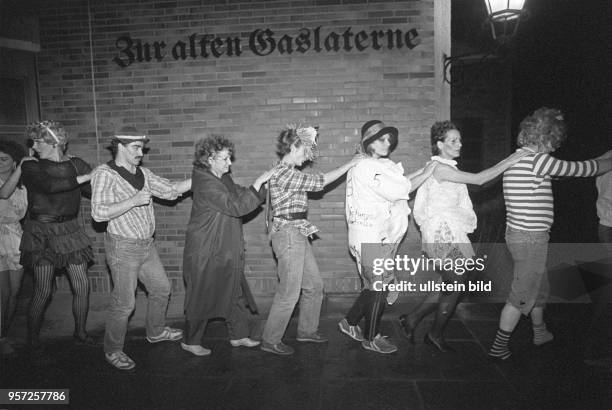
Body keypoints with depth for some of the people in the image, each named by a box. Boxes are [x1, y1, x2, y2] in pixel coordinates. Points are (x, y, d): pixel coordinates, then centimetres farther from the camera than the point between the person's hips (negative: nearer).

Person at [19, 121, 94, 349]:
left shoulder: (77, 165, 5)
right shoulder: (31, 168, -4)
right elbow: (49, 186, -24)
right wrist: (83, 178, -24)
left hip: (70, 230, 3)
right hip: (41, 232, -3)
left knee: (82, 286, 3)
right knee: (43, 291, 0)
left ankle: (80, 332, 22)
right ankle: (32, 336, 24)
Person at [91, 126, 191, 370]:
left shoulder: (142, 173, 8)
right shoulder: (105, 174, -15)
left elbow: (170, 190, 9)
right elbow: (99, 213, -24)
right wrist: (134, 200, -27)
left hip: (147, 244, 8)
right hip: (123, 247, -8)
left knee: (161, 288, 20)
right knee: (124, 303, 1)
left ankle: (156, 332, 42)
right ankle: (113, 350, 22)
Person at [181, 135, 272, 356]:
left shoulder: (225, 179, 8)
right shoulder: (206, 184, -22)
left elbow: (241, 195, 14)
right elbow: (236, 206, -29)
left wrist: (265, 184, -1)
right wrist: (258, 182, -25)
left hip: (227, 250, 9)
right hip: (206, 251, -9)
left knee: (235, 291, 13)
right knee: (202, 296, 5)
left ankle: (238, 335, 27)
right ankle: (190, 341, 23)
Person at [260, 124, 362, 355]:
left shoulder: (288, 172, 16)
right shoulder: (283, 173, -17)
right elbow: (319, 182, -18)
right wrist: (350, 164, -10)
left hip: (298, 235, 10)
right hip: (288, 234, -10)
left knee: (314, 285, 16)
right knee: (289, 292, -2)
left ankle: (307, 330, 31)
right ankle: (270, 341, 12)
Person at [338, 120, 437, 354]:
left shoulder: (378, 166, 16)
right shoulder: (366, 167, -17)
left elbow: (397, 183, 10)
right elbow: (399, 190, -20)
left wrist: (424, 169, 5)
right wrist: (426, 174, -11)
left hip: (380, 237, 10)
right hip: (371, 239, -10)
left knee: (374, 287, 17)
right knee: (378, 288, 1)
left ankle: (350, 323, 31)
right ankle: (371, 338, 17)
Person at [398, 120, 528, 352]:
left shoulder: (447, 168, 17)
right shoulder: (439, 168, -16)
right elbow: (479, 179, -21)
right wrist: (508, 162, -16)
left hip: (450, 233, 10)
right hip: (442, 235, -10)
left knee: (451, 284, 15)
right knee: (458, 284, 2)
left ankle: (412, 319, 22)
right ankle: (436, 335, 20)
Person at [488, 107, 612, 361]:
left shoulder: (516, 159, 10)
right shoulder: (538, 160, -19)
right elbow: (581, 169, -8)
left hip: (518, 234, 10)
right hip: (531, 238, -10)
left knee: (540, 288, 26)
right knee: (521, 296, 2)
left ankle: (540, 333, 46)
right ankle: (498, 348, 13)